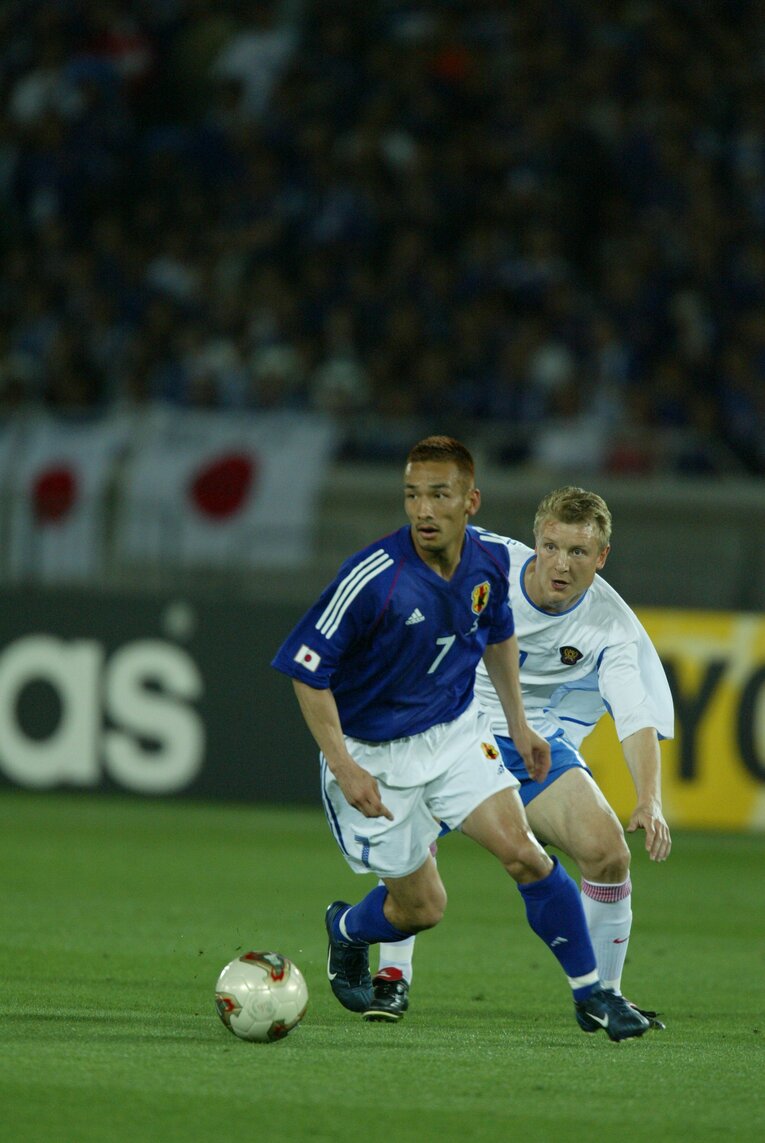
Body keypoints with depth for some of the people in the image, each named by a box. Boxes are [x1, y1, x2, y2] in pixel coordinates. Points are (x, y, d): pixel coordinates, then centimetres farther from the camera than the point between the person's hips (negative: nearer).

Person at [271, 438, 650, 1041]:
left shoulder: (488, 559, -10)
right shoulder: (371, 579, -28)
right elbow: (307, 671, -20)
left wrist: (518, 723, 17)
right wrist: (343, 767, -23)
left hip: (457, 731, 4)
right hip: (374, 753, -4)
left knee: (521, 850, -14)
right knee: (422, 908, 3)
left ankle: (591, 995, -2)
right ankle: (346, 929, 39)